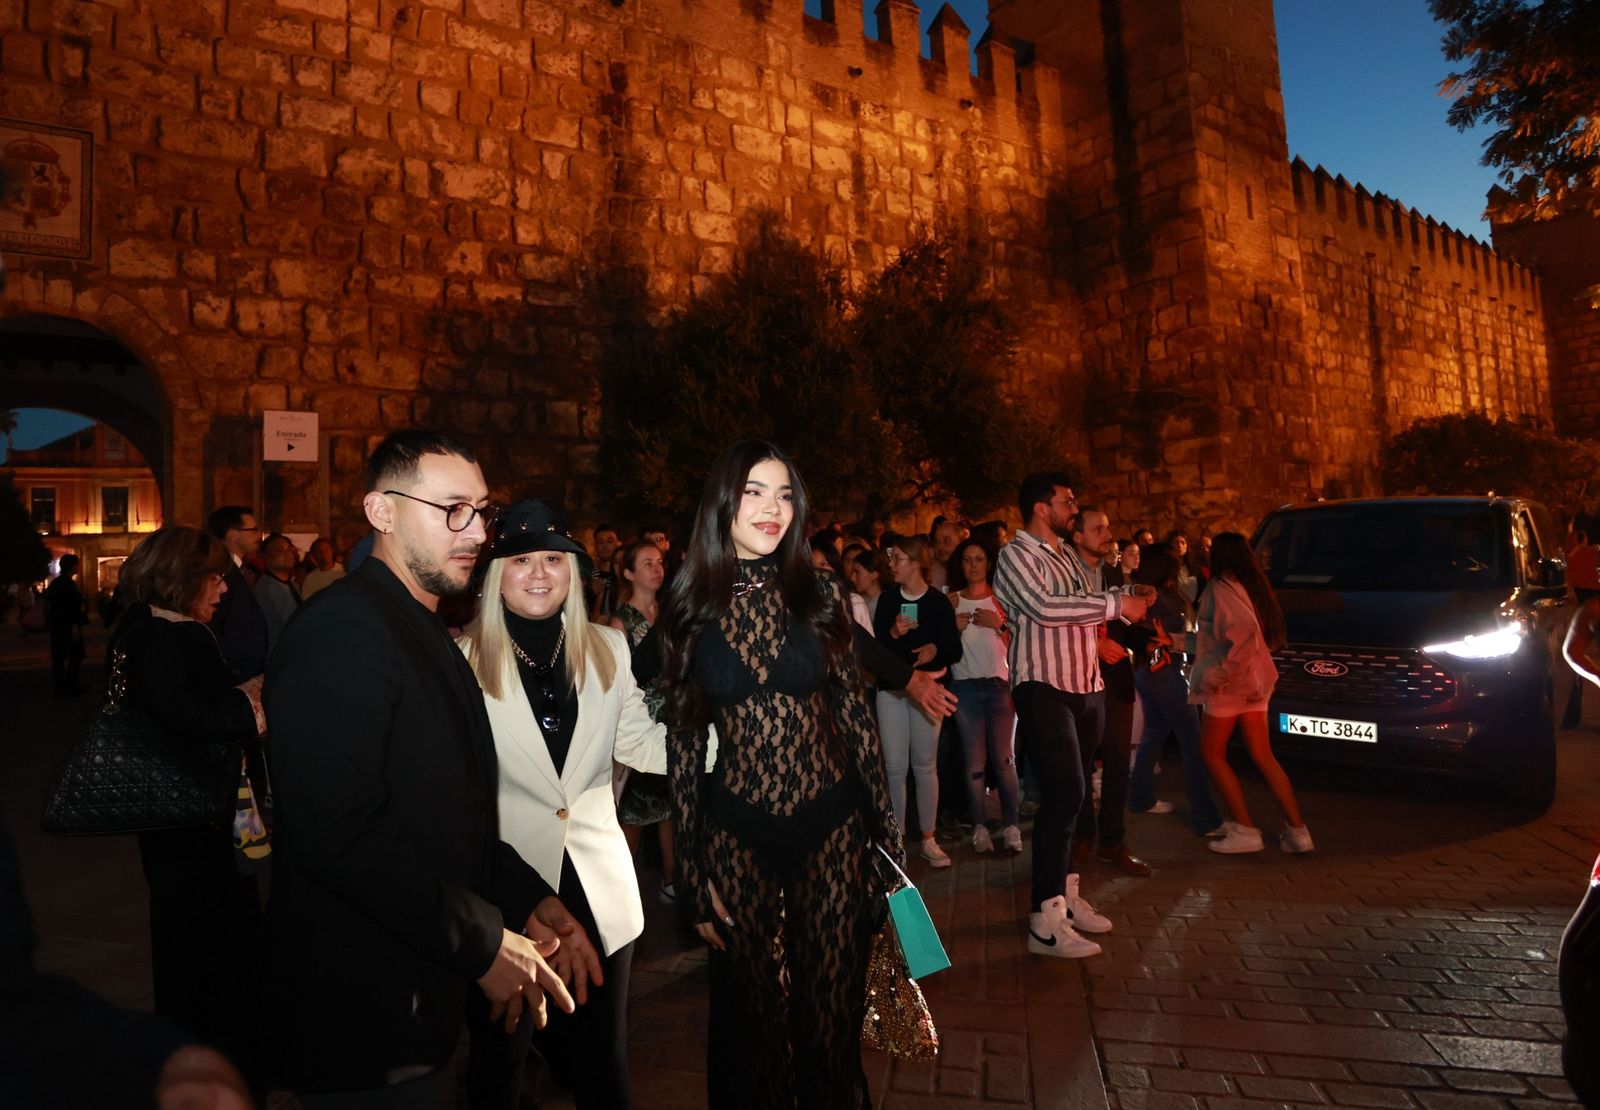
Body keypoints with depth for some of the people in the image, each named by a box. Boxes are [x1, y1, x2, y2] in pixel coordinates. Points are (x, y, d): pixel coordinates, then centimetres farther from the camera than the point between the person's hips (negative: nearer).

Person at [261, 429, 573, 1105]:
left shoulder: (428, 635, 11)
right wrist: (483, 942, -21)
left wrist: (530, 901, 1)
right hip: (364, 1022, -9)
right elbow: (337, 831, -29)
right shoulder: (342, 629, -20)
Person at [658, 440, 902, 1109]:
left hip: (831, 826, 0)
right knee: (753, 1016, 16)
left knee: (834, 1008, 13)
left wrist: (885, 828, 2)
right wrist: (693, 872, 0)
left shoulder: (819, 595, -3)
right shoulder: (692, 609, -3)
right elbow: (683, 742, 0)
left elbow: (853, 713, 1)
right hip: (736, 833, 0)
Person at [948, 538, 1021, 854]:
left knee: (1003, 758, -2)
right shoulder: (952, 600, 9)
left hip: (999, 683, -1)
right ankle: (979, 827, 6)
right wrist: (951, 627, -9)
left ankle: (1012, 825, 3)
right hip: (964, 686, 1)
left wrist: (1000, 624, -12)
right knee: (974, 759, 1)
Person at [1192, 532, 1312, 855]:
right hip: (1254, 682, 8)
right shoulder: (1253, 587, 11)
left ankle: (1244, 830, 6)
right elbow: (1267, 636, 16)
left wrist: (1219, 674, -25)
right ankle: (1297, 831, 10)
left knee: (1212, 755, 5)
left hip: (1228, 685, -8)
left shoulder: (1221, 588, -14)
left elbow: (1245, 630, -30)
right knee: (1263, 757, 11)